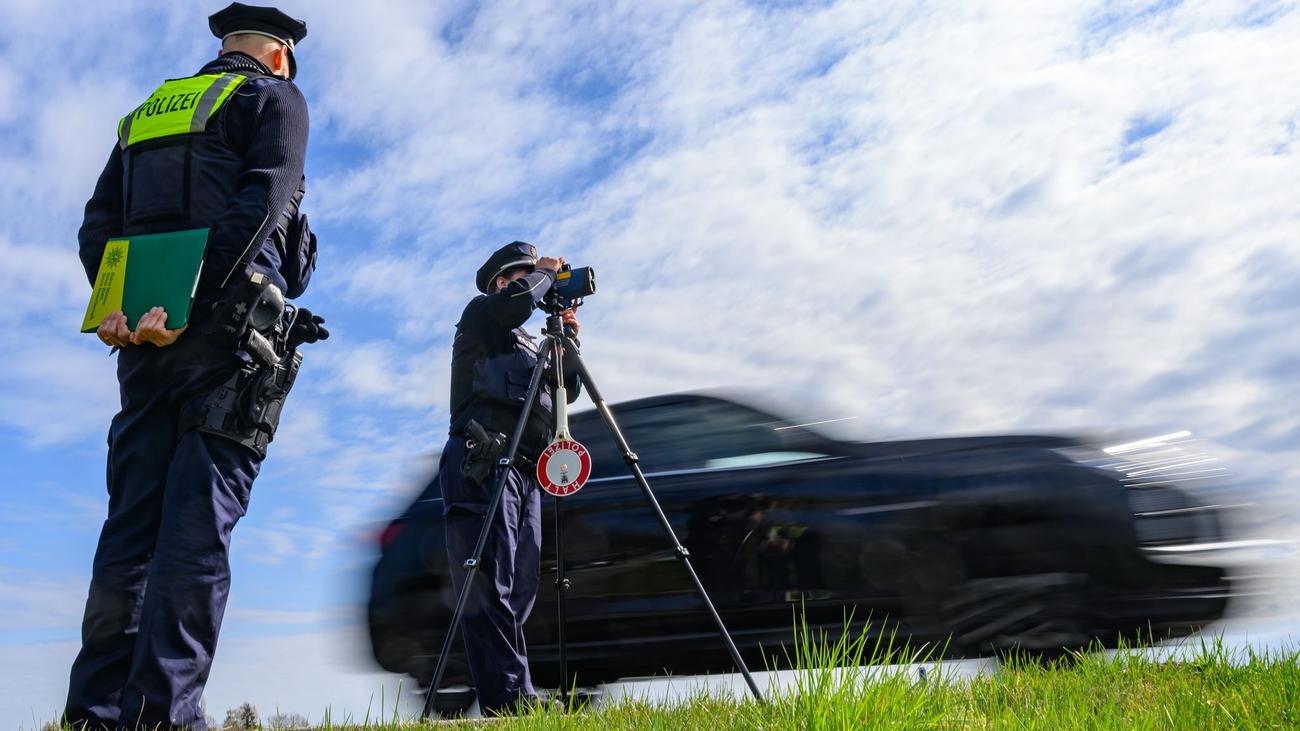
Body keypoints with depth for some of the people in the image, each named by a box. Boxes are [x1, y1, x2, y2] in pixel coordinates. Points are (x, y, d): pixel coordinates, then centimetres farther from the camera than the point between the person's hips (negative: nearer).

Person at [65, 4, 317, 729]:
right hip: (226, 330, -6)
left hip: (143, 343, 6)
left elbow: (98, 224, 14)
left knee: (132, 525, 5)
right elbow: (259, 207, -11)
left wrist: (115, 306, 1)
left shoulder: (145, 112, 26)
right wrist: (190, 306, -17)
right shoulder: (275, 98, 7)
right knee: (199, 523, -10)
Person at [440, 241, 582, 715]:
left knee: (519, 590, 2)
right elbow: (516, 301, -13)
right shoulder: (479, 314, 10)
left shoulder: (528, 345, 31)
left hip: (525, 471, 8)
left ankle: (518, 705, 2)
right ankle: (509, 702, -20)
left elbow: (567, 389, 25)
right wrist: (545, 271, 5)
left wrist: (569, 338, 15)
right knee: (490, 586, -14)